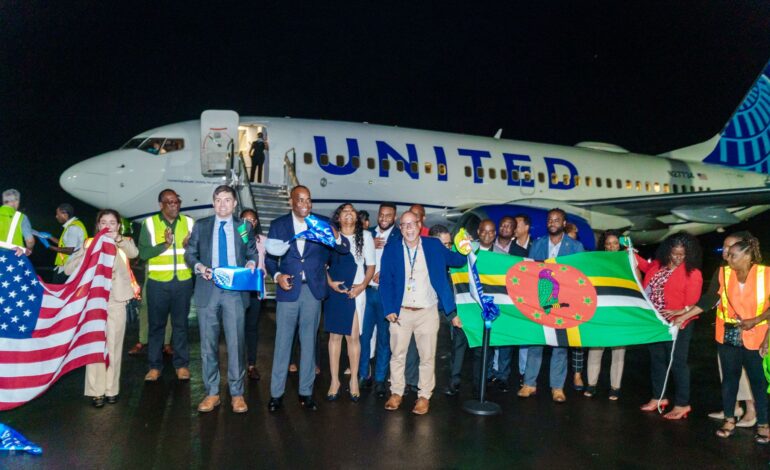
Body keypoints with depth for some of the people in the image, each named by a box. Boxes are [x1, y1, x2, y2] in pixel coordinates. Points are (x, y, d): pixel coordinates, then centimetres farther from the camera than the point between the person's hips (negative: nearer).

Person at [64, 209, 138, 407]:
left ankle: (111, 389, 15)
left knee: (113, 346, 6)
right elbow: (68, 268, -1)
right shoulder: (90, 243, 9)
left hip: (116, 301, 0)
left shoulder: (124, 242, 8)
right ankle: (96, 391, 5)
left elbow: (134, 253, -17)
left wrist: (118, 238, -34)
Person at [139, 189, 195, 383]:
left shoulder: (188, 222, 5)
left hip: (183, 281, 1)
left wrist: (188, 246, -16)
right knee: (156, 324, 7)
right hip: (158, 282, -1)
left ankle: (181, 364, 17)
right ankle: (154, 365, 17)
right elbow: (143, 253, -8)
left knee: (180, 324, 8)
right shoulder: (149, 223, -1)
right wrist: (165, 244, -21)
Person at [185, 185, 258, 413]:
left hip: (235, 291, -1)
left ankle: (237, 394, 10)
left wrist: (251, 263, -8)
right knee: (208, 344, 6)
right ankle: (212, 393, 18)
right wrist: (198, 266, -8)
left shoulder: (245, 226, 9)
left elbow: (253, 252, 14)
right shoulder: (201, 226, 11)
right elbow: (190, 254, 12)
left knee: (236, 343, -1)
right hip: (208, 291, 1)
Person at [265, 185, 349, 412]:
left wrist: (336, 237, -23)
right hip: (288, 289, -1)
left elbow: (345, 249, -2)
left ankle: (306, 392, 19)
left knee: (309, 342, 8)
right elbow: (269, 257, 5)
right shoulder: (278, 224, 4)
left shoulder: (322, 223, 4)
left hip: (313, 290, 1)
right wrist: (277, 275, -14)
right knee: (282, 342, 3)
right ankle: (276, 393, 13)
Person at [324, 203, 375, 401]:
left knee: (353, 336, 0)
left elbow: (371, 265, 5)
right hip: (333, 291, 1)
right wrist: (330, 282, -8)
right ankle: (334, 380, 13)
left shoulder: (365, 236, 5)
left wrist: (362, 285, -8)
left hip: (355, 292, -1)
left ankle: (354, 379, 13)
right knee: (334, 335, 5)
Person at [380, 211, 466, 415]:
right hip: (400, 313, 0)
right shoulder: (391, 249, 1)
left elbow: (456, 260, 6)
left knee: (427, 356, 6)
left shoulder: (434, 245, 3)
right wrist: (389, 309, -8)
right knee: (397, 354, 9)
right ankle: (396, 393, 24)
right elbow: (385, 281, -1)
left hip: (427, 312, 0)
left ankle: (424, 396, 20)